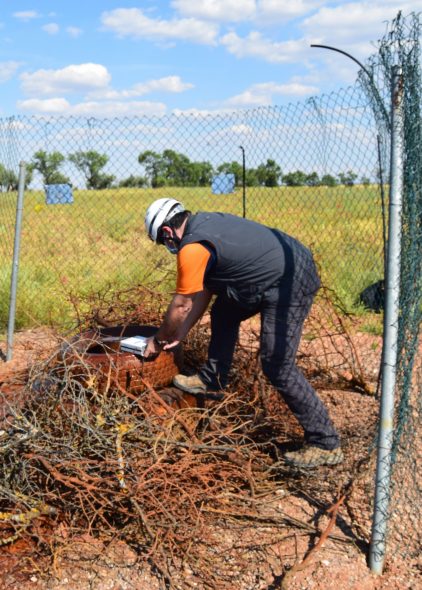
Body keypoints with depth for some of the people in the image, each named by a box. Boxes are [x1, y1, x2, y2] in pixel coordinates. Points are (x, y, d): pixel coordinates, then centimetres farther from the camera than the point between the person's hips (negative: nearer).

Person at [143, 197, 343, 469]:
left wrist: (159, 340, 12)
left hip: (292, 285, -10)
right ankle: (213, 379, 36)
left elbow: (181, 306, -5)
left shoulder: (192, 248, -16)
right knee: (224, 311, 23)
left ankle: (326, 444, -2)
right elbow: (205, 289, 19)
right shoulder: (205, 222, 13)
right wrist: (179, 333, 22)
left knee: (278, 367, -9)